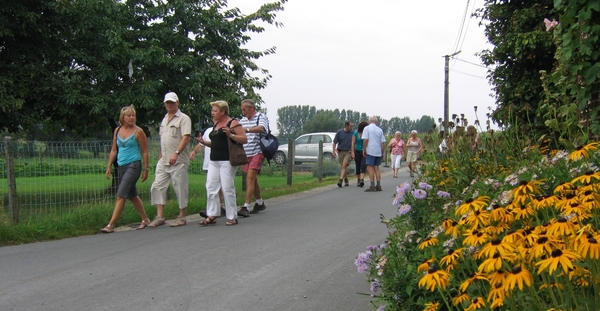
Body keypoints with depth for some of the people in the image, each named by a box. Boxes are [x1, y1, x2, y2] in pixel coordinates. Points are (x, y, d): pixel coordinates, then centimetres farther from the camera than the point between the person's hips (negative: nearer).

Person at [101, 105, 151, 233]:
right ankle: (145, 219, 28)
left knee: (121, 196, -11)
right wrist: (109, 167, 11)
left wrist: (146, 169, -5)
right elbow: (114, 150, 15)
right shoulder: (117, 131, 9)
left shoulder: (138, 132, -6)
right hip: (121, 166, 7)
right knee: (132, 195, 15)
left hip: (134, 166, -7)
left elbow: (145, 152, -3)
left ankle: (111, 225, -11)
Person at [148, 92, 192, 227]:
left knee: (180, 189, -1)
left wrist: (176, 153, -26)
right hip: (163, 161, 8)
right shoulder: (164, 119, 19)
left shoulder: (183, 118, -6)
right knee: (157, 187, 1)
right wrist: (161, 155, 19)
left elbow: (186, 137, -16)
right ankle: (160, 216, 5)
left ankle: (182, 217, 9)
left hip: (178, 161, -7)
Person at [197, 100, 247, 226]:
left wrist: (230, 135, -23)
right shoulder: (216, 124, 19)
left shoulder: (232, 123, -5)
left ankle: (232, 217, 3)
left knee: (227, 188, -6)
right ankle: (211, 216, 7)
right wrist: (204, 142, 10)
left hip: (227, 161, -8)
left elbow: (244, 139, -11)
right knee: (211, 187, 2)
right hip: (214, 161, 8)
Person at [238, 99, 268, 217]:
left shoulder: (261, 117, -3)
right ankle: (260, 203, 30)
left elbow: (261, 128, -23)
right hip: (246, 154, 7)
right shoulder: (242, 120, 18)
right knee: (252, 179, 14)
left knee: (250, 178, -16)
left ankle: (246, 207, -19)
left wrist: (246, 130, -37)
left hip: (257, 152, -7)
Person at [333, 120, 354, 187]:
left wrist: (353, 153, 1)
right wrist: (334, 151, -3)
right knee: (344, 167, 7)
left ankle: (340, 180, -21)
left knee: (344, 166, -16)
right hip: (340, 152, 1)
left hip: (348, 152, -1)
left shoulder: (352, 133, 3)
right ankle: (346, 180, 22)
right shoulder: (339, 132, 1)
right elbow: (335, 142, 3)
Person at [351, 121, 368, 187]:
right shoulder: (355, 133, -3)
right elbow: (353, 143, -3)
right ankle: (358, 180, 22)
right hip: (357, 151, 1)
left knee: (363, 165, -17)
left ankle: (362, 180, -29)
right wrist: (353, 153, -8)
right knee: (358, 166, 9)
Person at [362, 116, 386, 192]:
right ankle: (378, 185, 9)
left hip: (370, 151, -6)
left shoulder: (367, 128, -3)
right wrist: (382, 152, 16)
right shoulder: (380, 130, 12)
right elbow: (383, 142, 10)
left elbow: (365, 140, -12)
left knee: (370, 168, -4)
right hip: (378, 152, 6)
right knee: (376, 168, 12)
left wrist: (364, 149, -6)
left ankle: (372, 186, -9)